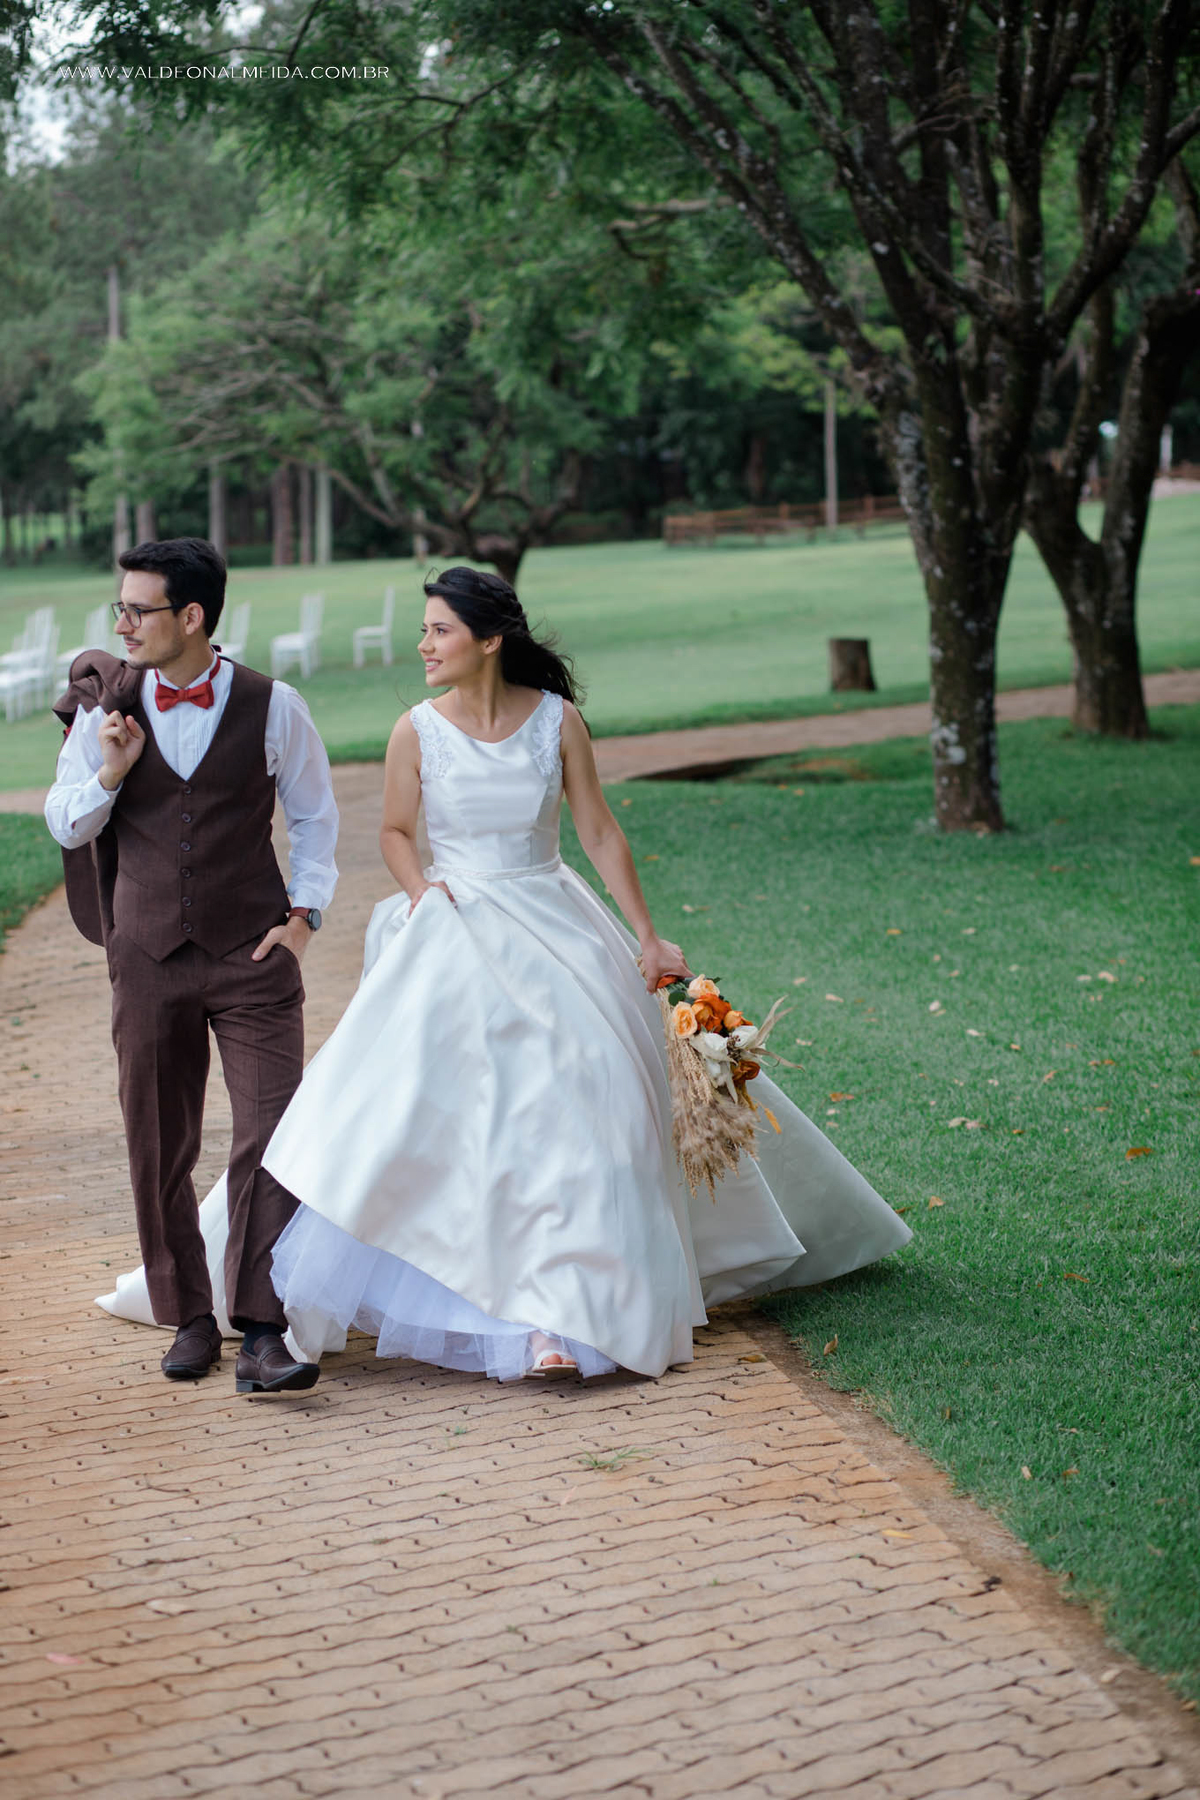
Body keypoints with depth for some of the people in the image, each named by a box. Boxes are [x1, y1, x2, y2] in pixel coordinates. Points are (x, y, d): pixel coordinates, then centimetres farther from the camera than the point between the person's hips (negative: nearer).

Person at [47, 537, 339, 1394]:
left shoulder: (272, 707, -2)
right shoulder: (106, 705, 3)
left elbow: (314, 815, 10)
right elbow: (65, 823, 9)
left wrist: (303, 912, 1)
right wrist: (109, 772, -9)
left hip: (252, 954, -2)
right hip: (148, 958, 2)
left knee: (273, 1138, -10)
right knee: (159, 1149, 8)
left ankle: (262, 1333, -8)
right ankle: (189, 1318, 23)